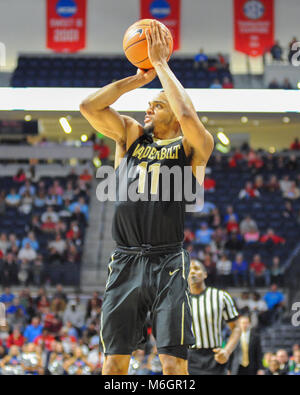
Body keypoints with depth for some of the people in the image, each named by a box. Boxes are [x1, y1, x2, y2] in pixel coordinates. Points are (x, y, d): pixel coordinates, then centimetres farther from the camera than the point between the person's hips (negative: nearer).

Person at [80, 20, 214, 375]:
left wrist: (161, 64, -7)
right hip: (125, 262, 4)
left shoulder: (191, 147, 5)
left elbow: (187, 115, -17)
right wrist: (139, 78, 5)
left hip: (168, 262, -4)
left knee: (173, 361, -8)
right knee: (113, 361, 1)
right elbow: (89, 106, 5)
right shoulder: (130, 135, 16)